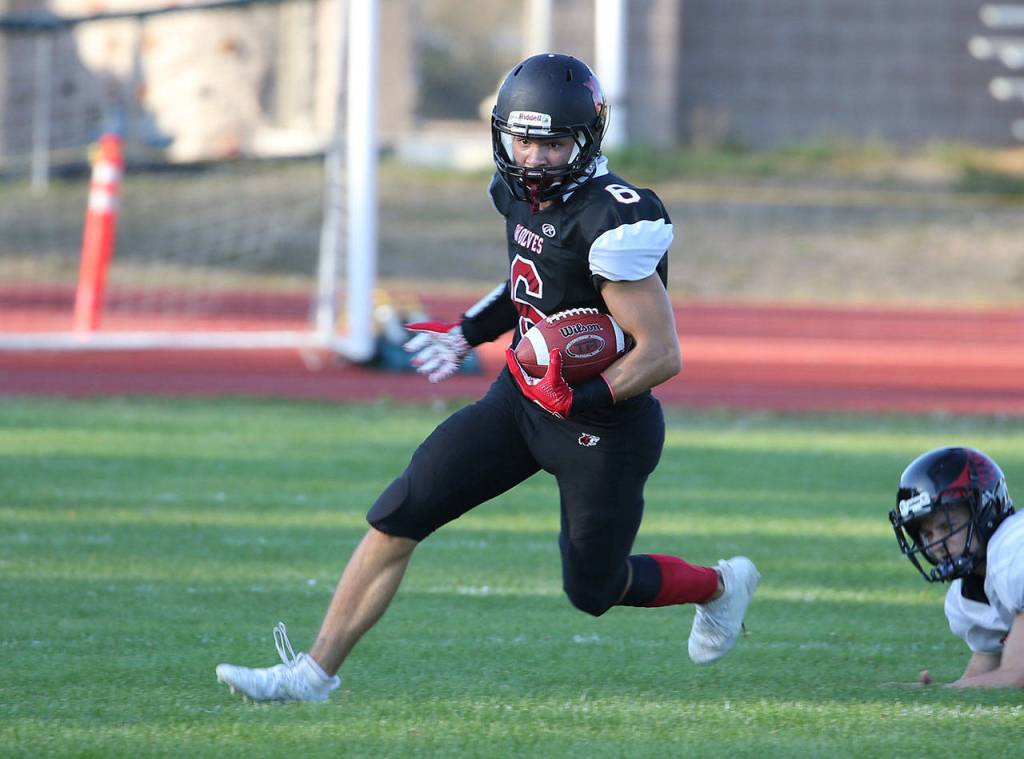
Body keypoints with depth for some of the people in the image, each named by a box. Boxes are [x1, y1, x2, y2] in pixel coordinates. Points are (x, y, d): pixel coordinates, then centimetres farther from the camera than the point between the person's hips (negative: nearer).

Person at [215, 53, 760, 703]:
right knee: (398, 518, -4)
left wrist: (581, 400, -33)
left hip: (604, 423, -7)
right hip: (521, 397, 7)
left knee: (594, 590, 11)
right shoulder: (521, 191, -1)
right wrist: (471, 332, 15)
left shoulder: (613, 222, -26)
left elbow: (663, 353, -24)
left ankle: (721, 585, 41)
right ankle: (316, 672, 2)